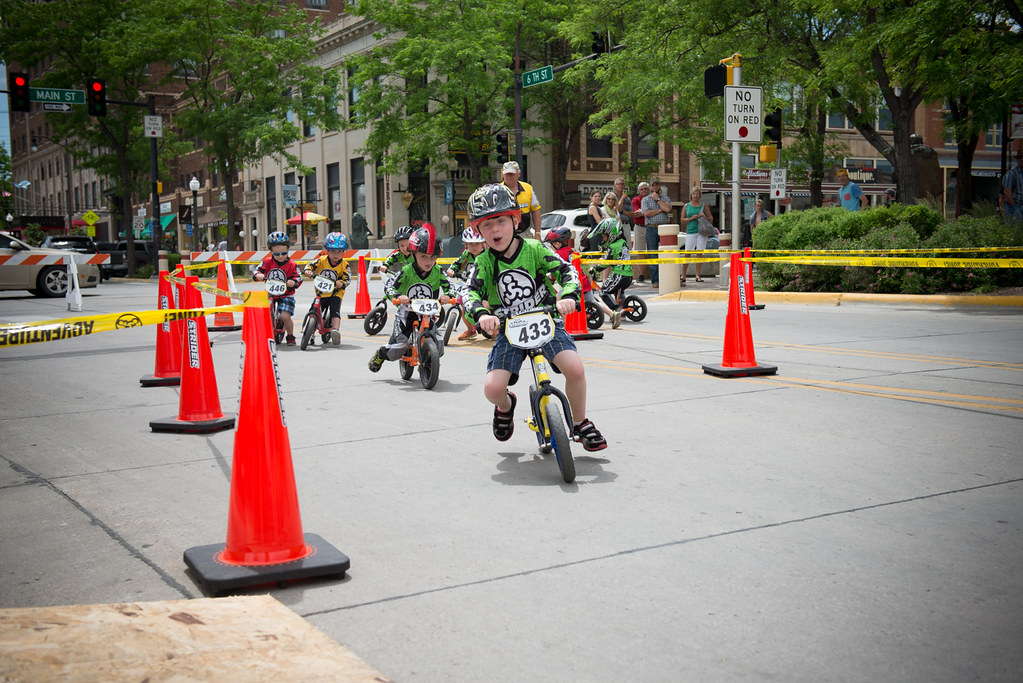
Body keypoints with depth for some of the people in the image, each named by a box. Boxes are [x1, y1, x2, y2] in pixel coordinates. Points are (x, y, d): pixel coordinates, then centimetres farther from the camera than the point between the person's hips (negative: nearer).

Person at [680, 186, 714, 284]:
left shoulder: (704, 206, 9)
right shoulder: (686, 206, 10)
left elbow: (711, 219, 13)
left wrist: (704, 217, -7)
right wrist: (691, 218, -7)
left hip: (702, 232, 0)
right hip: (690, 232, 0)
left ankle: (698, 275, 8)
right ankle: (683, 277, -2)